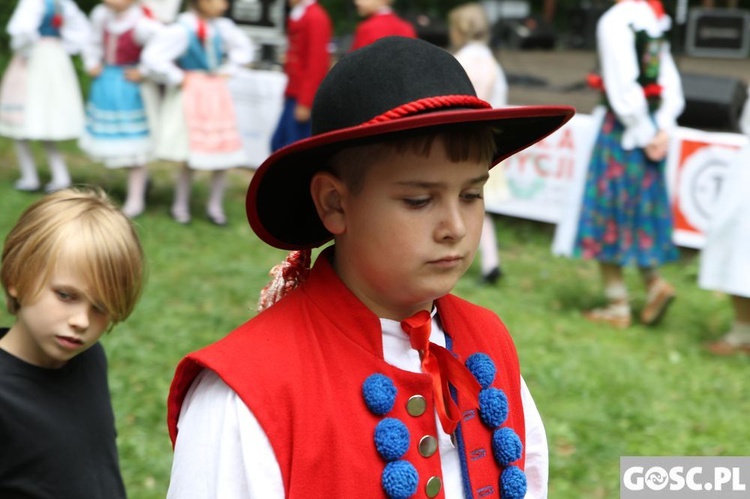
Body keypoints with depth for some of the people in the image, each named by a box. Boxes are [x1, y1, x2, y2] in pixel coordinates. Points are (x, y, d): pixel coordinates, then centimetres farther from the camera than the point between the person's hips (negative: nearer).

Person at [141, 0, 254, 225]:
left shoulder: (222, 27, 0)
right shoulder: (180, 30, -18)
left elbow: (244, 48, 19)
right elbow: (152, 57, -25)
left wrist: (227, 70, 8)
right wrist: (176, 79, -16)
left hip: (217, 95, 6)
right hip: (190, 97, -5)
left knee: (224, 154, 4)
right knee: (191, 158, 0)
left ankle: (215, 205, 19)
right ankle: (180, 205, 19)